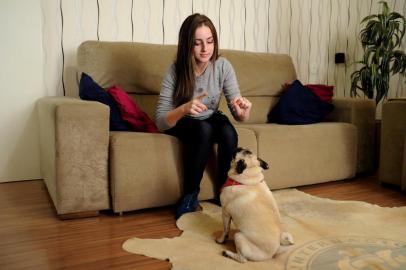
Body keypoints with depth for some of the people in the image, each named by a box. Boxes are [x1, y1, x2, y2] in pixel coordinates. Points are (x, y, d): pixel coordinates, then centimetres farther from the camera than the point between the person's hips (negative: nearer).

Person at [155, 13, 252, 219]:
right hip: (182, 123, -2)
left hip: (212, 119, 2)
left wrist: (243, 112, -43)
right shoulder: (175, 70, -23)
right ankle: (190, 195, -16)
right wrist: (183, 109, -47)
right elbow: (161, 122, -27)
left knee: (229, 132, -30)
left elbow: (238, 113, -18)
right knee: (203, 129, -34)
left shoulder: (223, 66, -18)